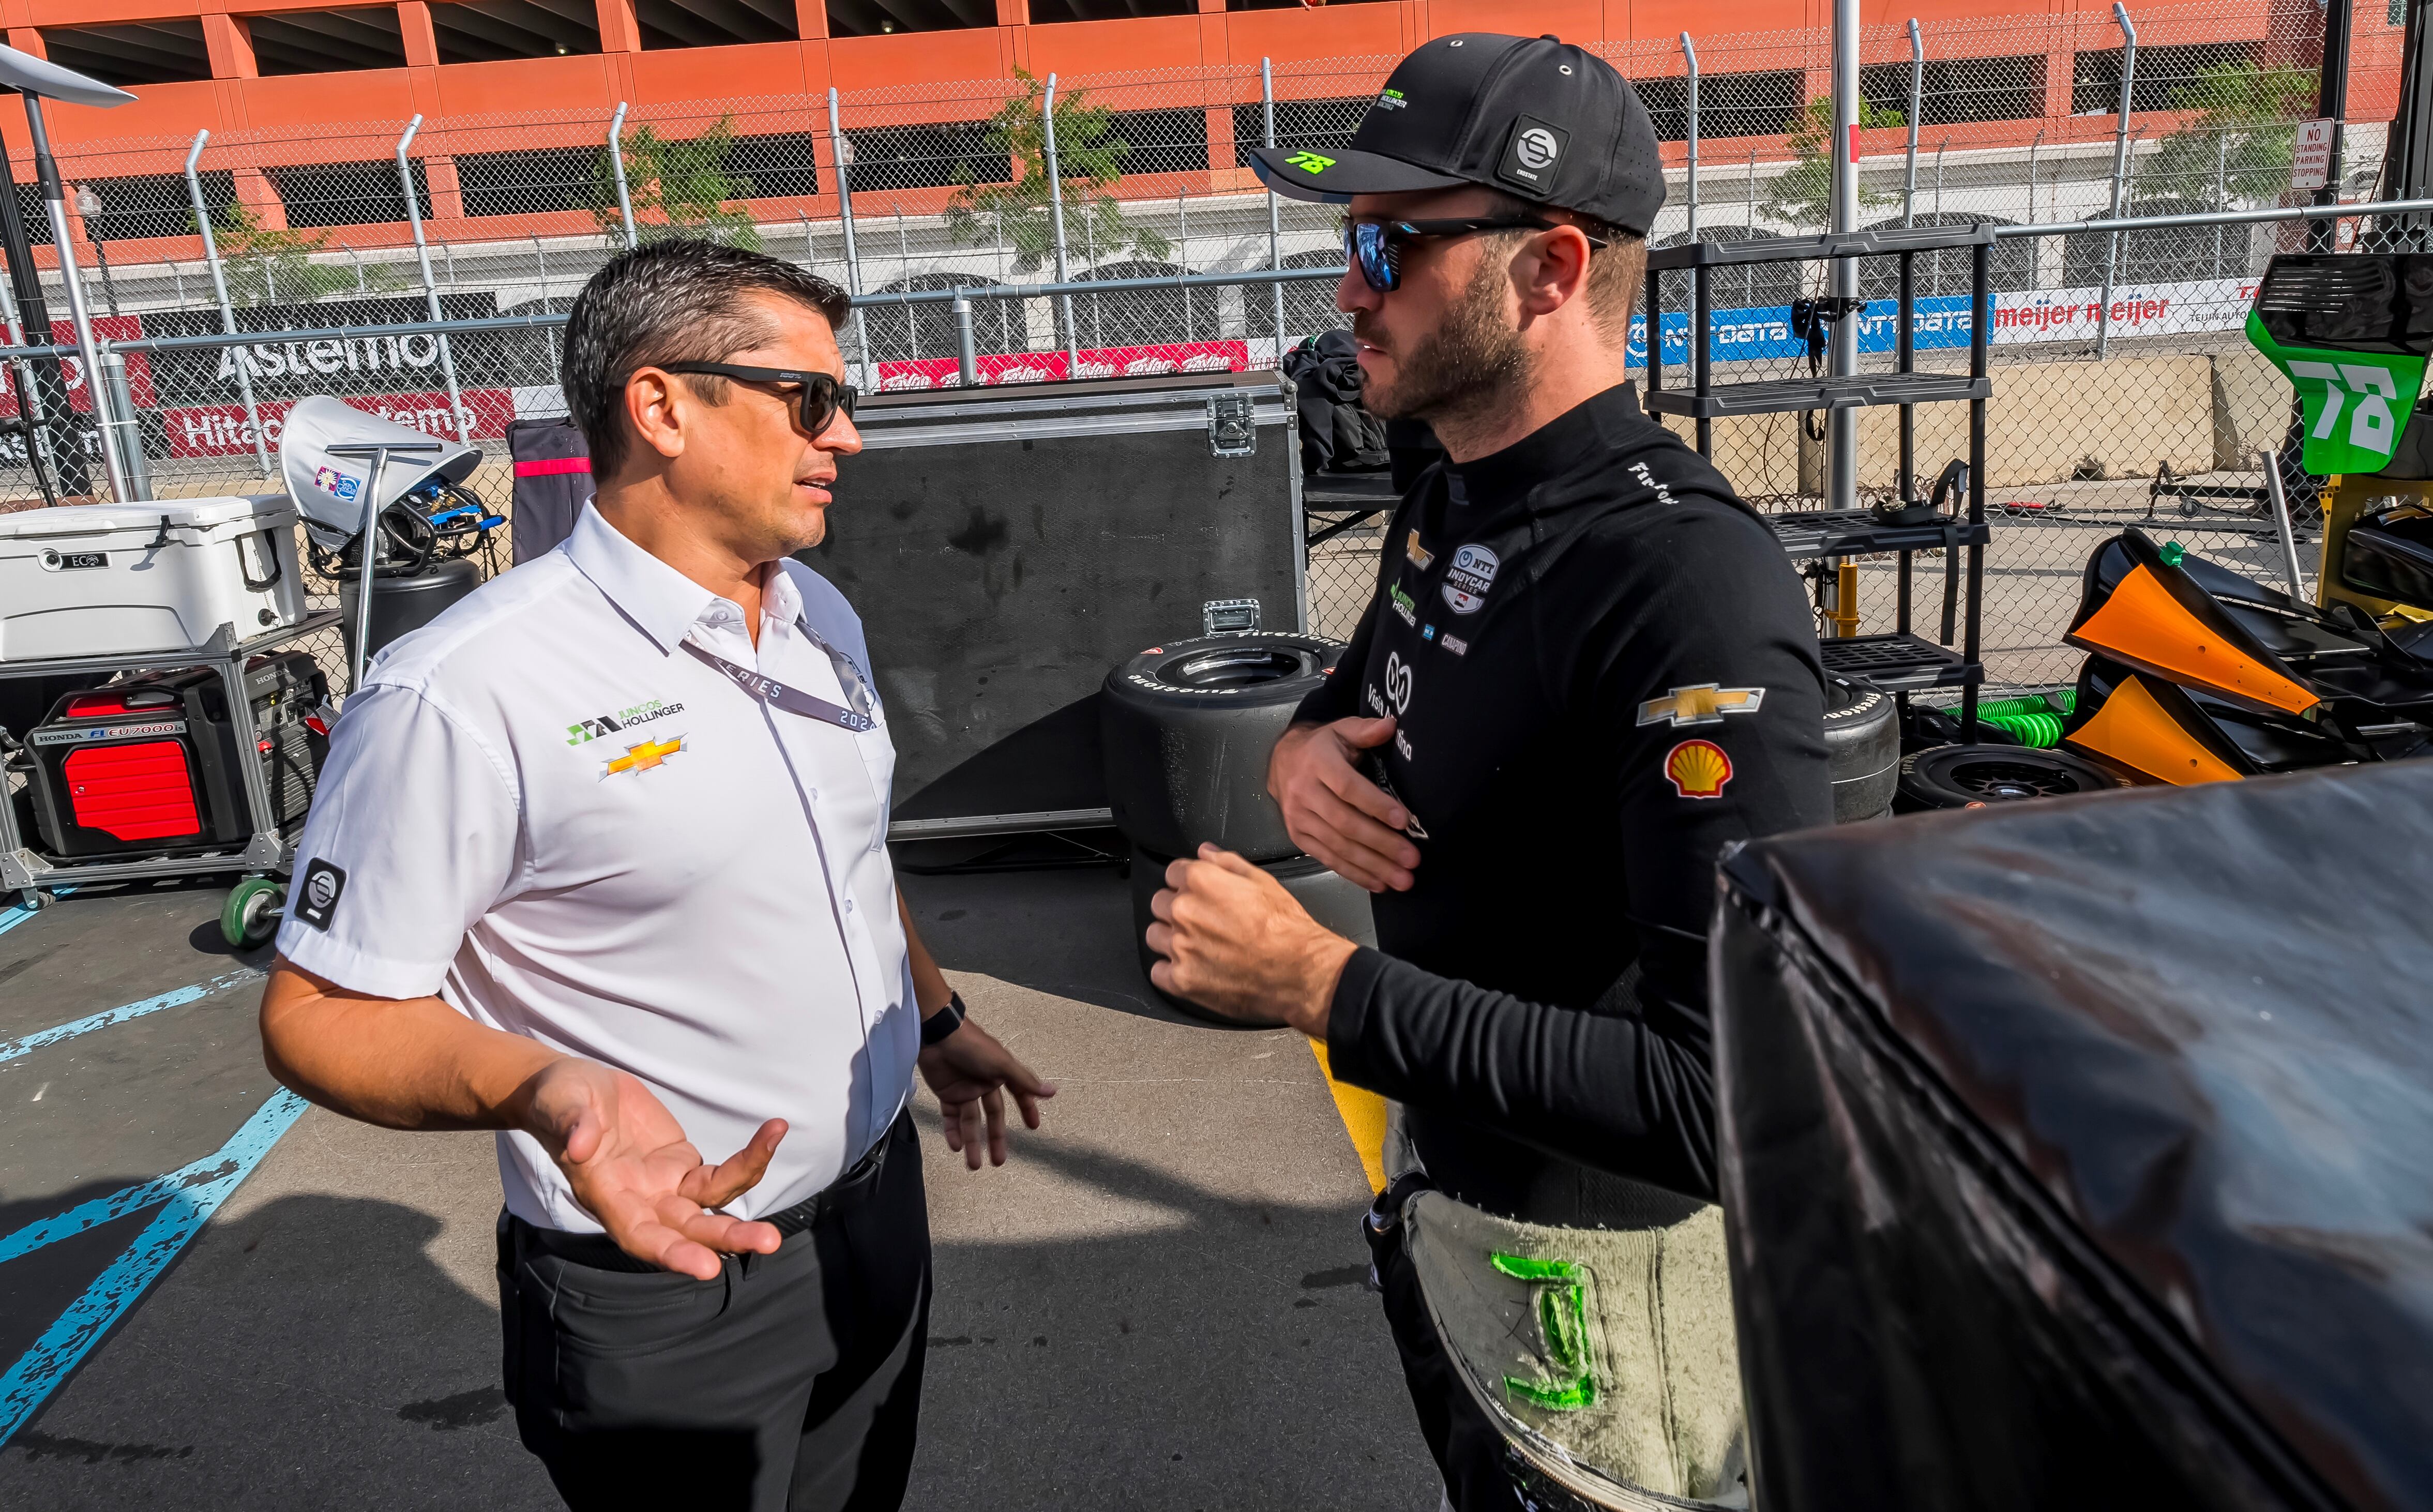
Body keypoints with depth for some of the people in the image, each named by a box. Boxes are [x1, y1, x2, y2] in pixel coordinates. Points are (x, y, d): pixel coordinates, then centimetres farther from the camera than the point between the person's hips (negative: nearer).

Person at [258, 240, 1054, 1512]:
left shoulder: (823, 618, 2)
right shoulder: (462, 695, -24)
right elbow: (321, 1013, -18)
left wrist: (936, 1020, 21)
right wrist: (544, 1092, -34)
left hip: (879, 1204, 7)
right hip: (666, 1281, -7)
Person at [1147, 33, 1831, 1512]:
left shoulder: (1695, 586, -31)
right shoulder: (1449, 506, -1)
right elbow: (1351, 711, 14)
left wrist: (1323, 984, -32)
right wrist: (1306, 757, -11)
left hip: (1600, 1261, -8)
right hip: (1442, 1174, 8)